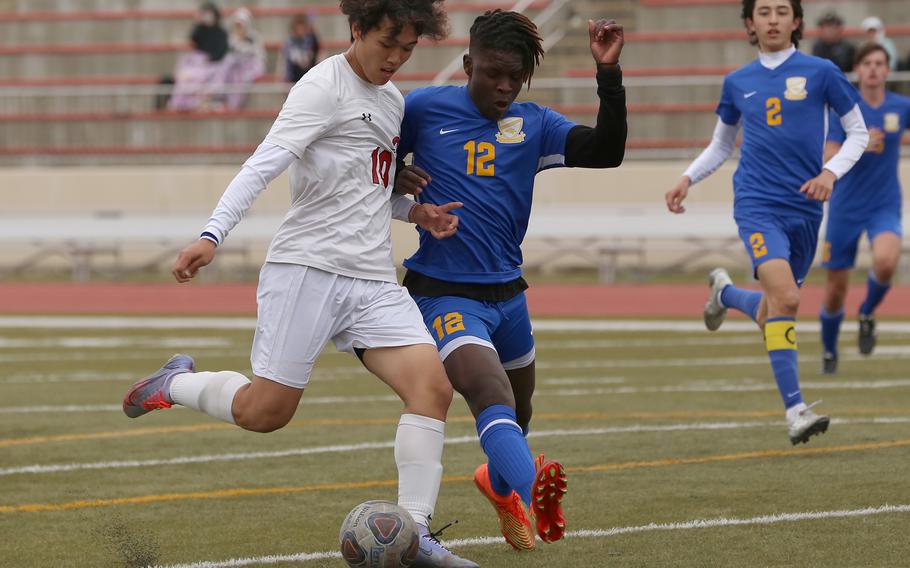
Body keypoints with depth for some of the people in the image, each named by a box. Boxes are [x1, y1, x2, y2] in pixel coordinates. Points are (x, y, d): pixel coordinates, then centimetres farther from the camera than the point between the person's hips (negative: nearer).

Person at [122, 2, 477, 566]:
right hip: (307, 267, -7)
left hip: (374, 281, 7)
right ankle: (177, 383, 24)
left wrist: (418, 212, 12)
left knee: (433, 387, -12)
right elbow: (265, 163, -18)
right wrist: (213, 235, -30)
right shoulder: (324, 86, -7)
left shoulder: (393, 100, 19)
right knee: (265, 411, -7)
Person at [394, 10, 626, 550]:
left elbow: (606, 151, -10)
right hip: (446, 296, -5)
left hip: (507, 293, 5)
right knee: (495, 401, -28)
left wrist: (609, 74, -21)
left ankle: (502, 482, 54)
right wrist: (396, 181, -13)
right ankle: (530, 500, -46)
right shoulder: (425, 109, -3)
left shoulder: (534, 124, 4)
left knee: (519, 414, 24)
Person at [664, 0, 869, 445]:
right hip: (757, 204, -1)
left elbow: (858, 131, 9)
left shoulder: (820, 73, 3)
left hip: (805, 209, 1)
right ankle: (794, 412, -21)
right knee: (785, 297, -23)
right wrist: (687, 179, 10)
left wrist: (831, 173, -7)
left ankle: (724, 292, 45)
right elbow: (721, 145, 25)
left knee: (772, 315, 10)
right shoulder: (737, 83, 10)